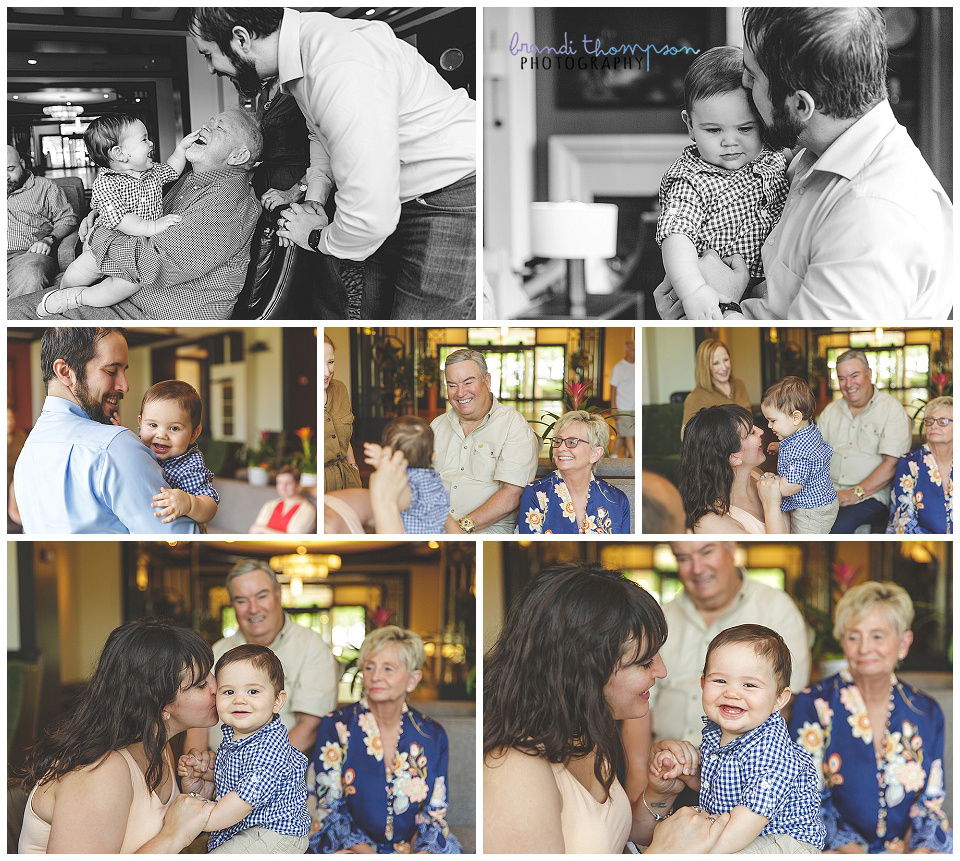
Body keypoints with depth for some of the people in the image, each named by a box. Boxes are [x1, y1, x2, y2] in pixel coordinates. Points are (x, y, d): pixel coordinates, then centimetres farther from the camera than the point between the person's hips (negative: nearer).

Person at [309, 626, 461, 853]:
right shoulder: (335, 728, 0)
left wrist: (423, 852, -14)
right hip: (353, 850, -2)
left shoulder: (432, 736, 7)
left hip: (413, 849, 2)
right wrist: (367, 853, -18)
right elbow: (330, 810, -3)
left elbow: (435, 813, 7)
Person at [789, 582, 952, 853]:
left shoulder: (927, 712, 10)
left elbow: (931, 802, 10)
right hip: (838, 852, -2)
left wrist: (919, 851, -10)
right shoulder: (814, 705, 1)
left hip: (912, 852, 2)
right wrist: (855, 852, -14)